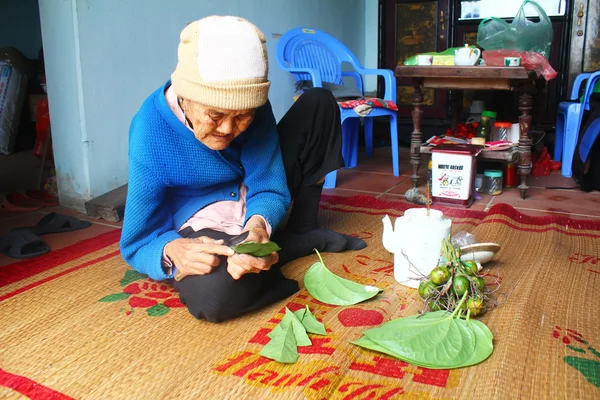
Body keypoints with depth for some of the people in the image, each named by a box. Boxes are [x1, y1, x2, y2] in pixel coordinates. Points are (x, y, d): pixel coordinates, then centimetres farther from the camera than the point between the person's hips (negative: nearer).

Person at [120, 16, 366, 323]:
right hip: (203, 229, -3)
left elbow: (270, 189, -17)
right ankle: (308, 243, -11)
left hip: (254, 209, 4)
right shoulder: (150, 135, -29)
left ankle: (304, 229, -3)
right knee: (212, 294, -41)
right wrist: (173, 249, -46)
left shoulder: (251, 107, -19)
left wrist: (259, 225, -41)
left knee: (318, 102, -5)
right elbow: (137, 243, -22)